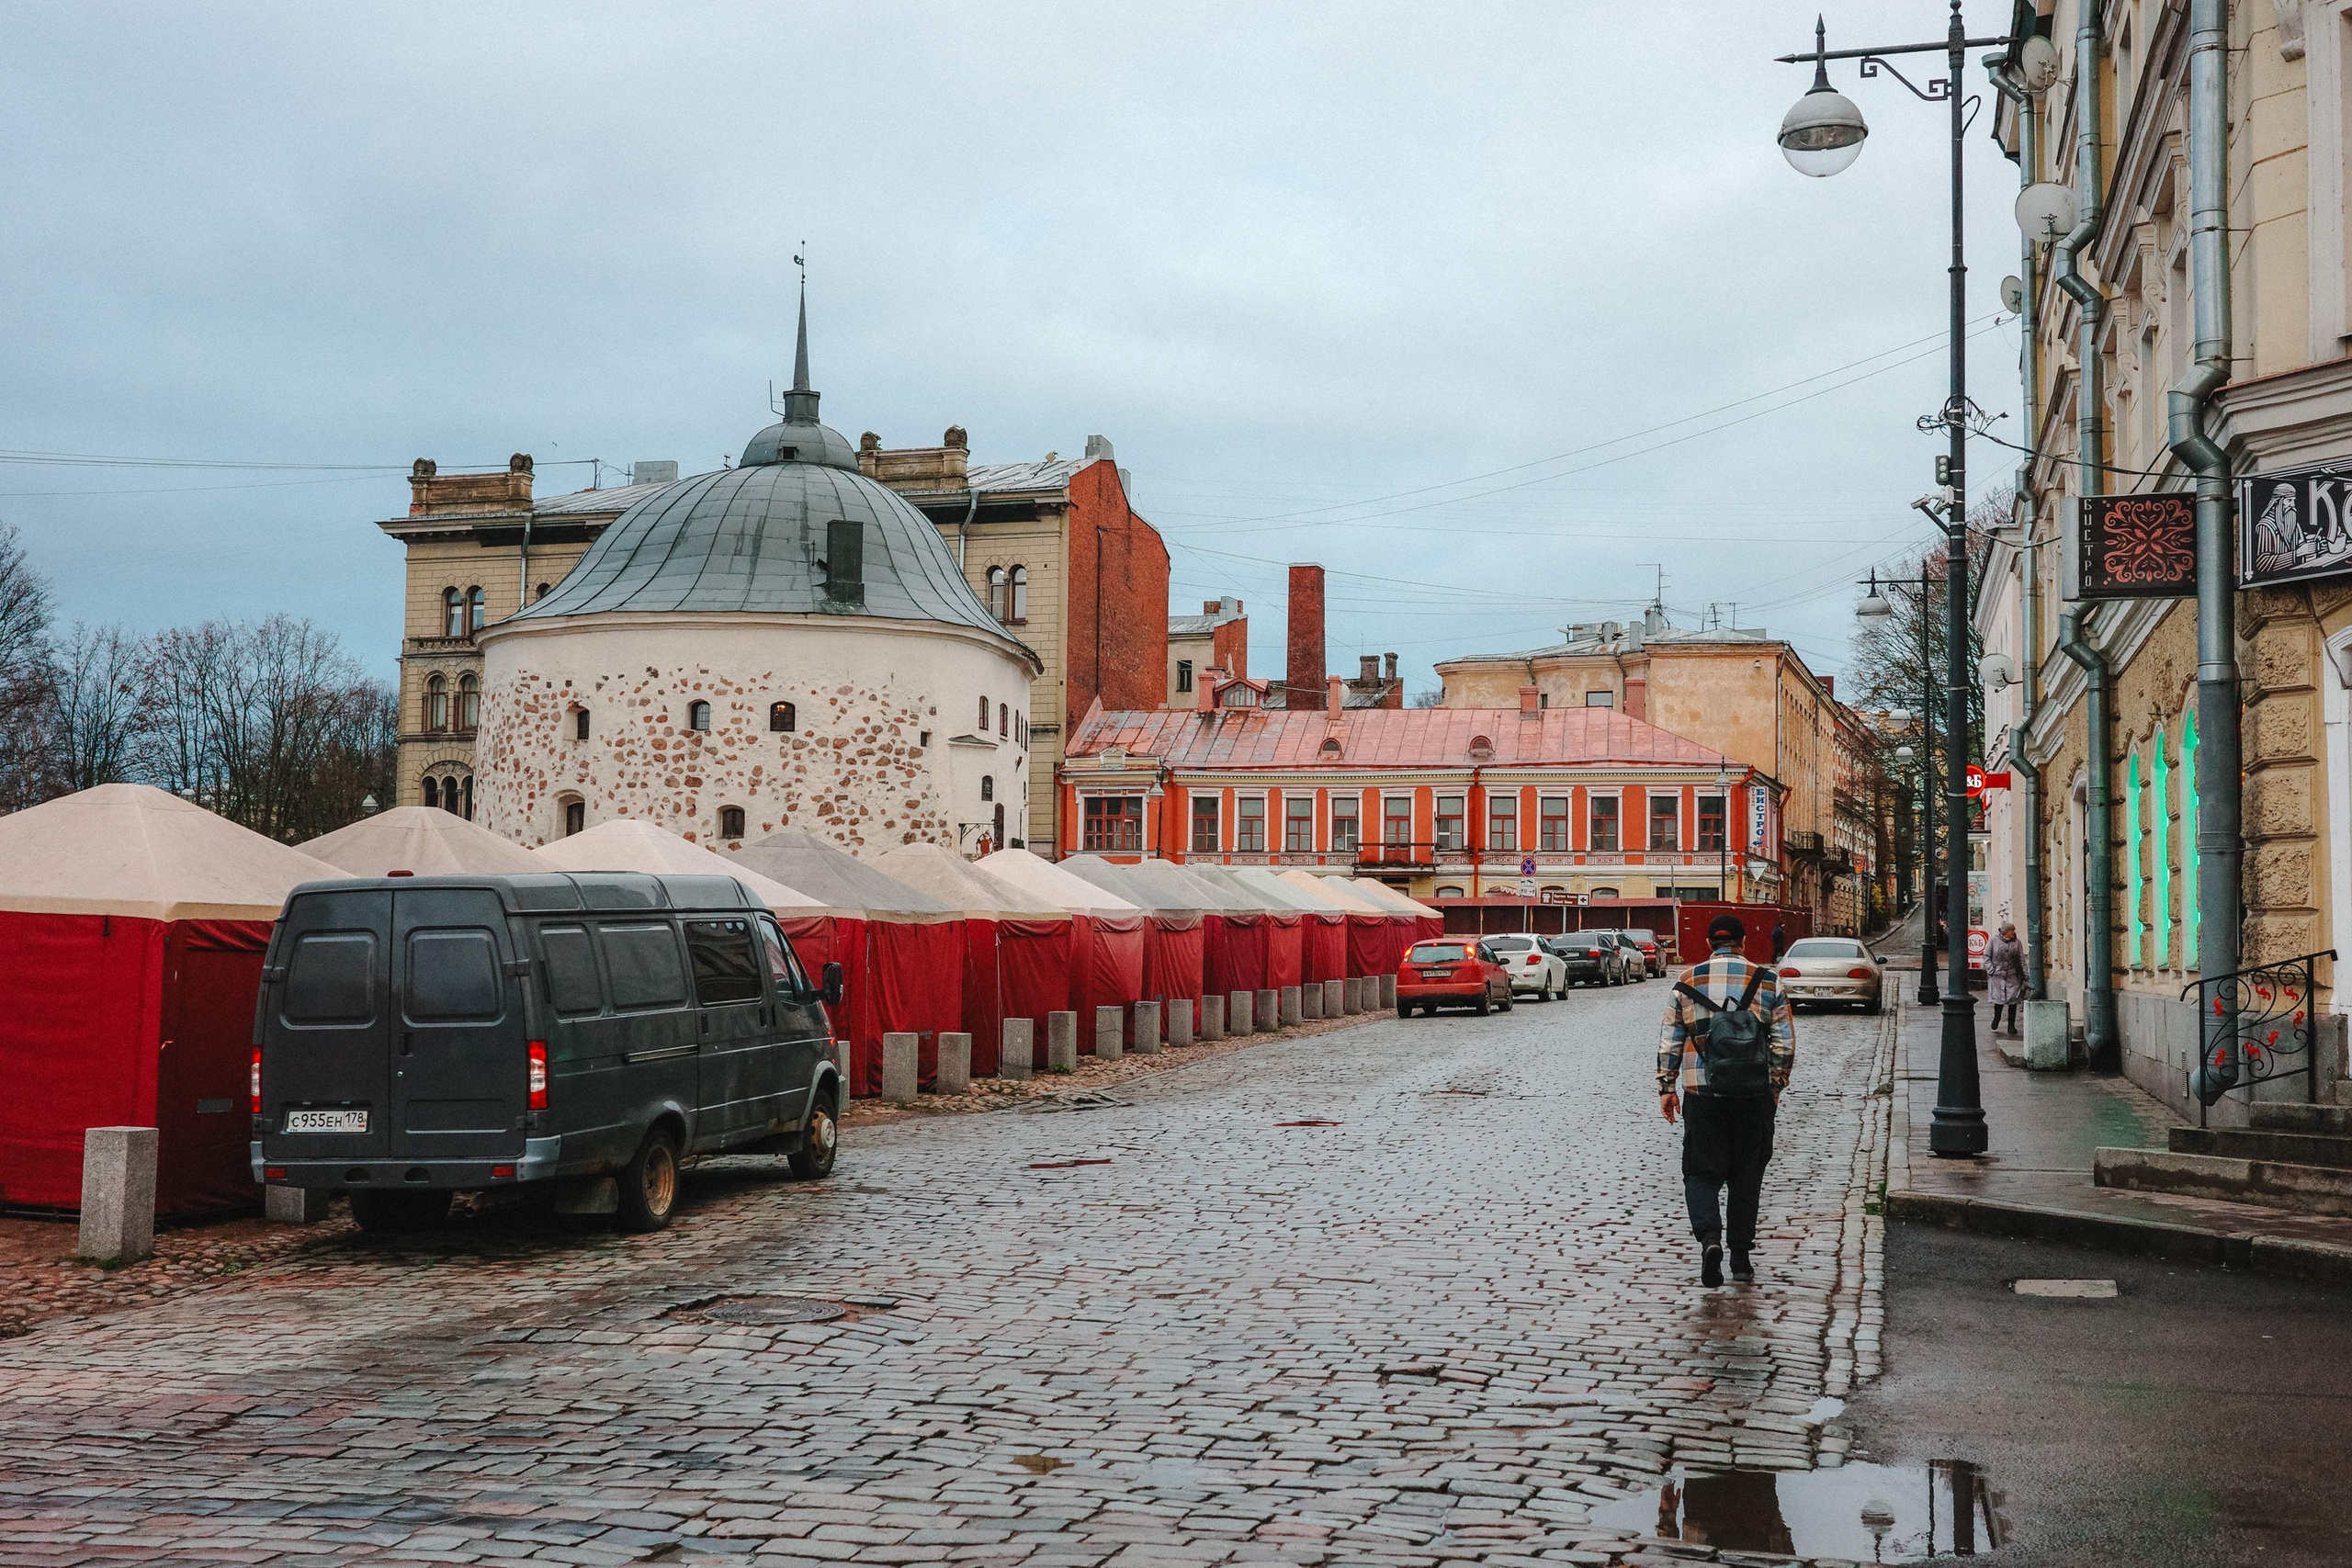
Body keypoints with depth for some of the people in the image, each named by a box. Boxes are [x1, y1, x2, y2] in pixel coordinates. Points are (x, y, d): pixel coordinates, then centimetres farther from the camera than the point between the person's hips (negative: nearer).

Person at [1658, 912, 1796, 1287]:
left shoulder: (1687, 981, 2)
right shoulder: (1767, 981, 2)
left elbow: (1670, 1041, 4)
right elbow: (1786, 1042, 2)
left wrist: (1666, 1088, 11)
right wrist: (1776, 1085, 12)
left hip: (1702, 1093, -1)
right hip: (1754, 1094, 1)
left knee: (1701, 1172, 6)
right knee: (1746, 1176, 11)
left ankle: (1709, 1236, -18)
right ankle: (1741, 1257, 15)